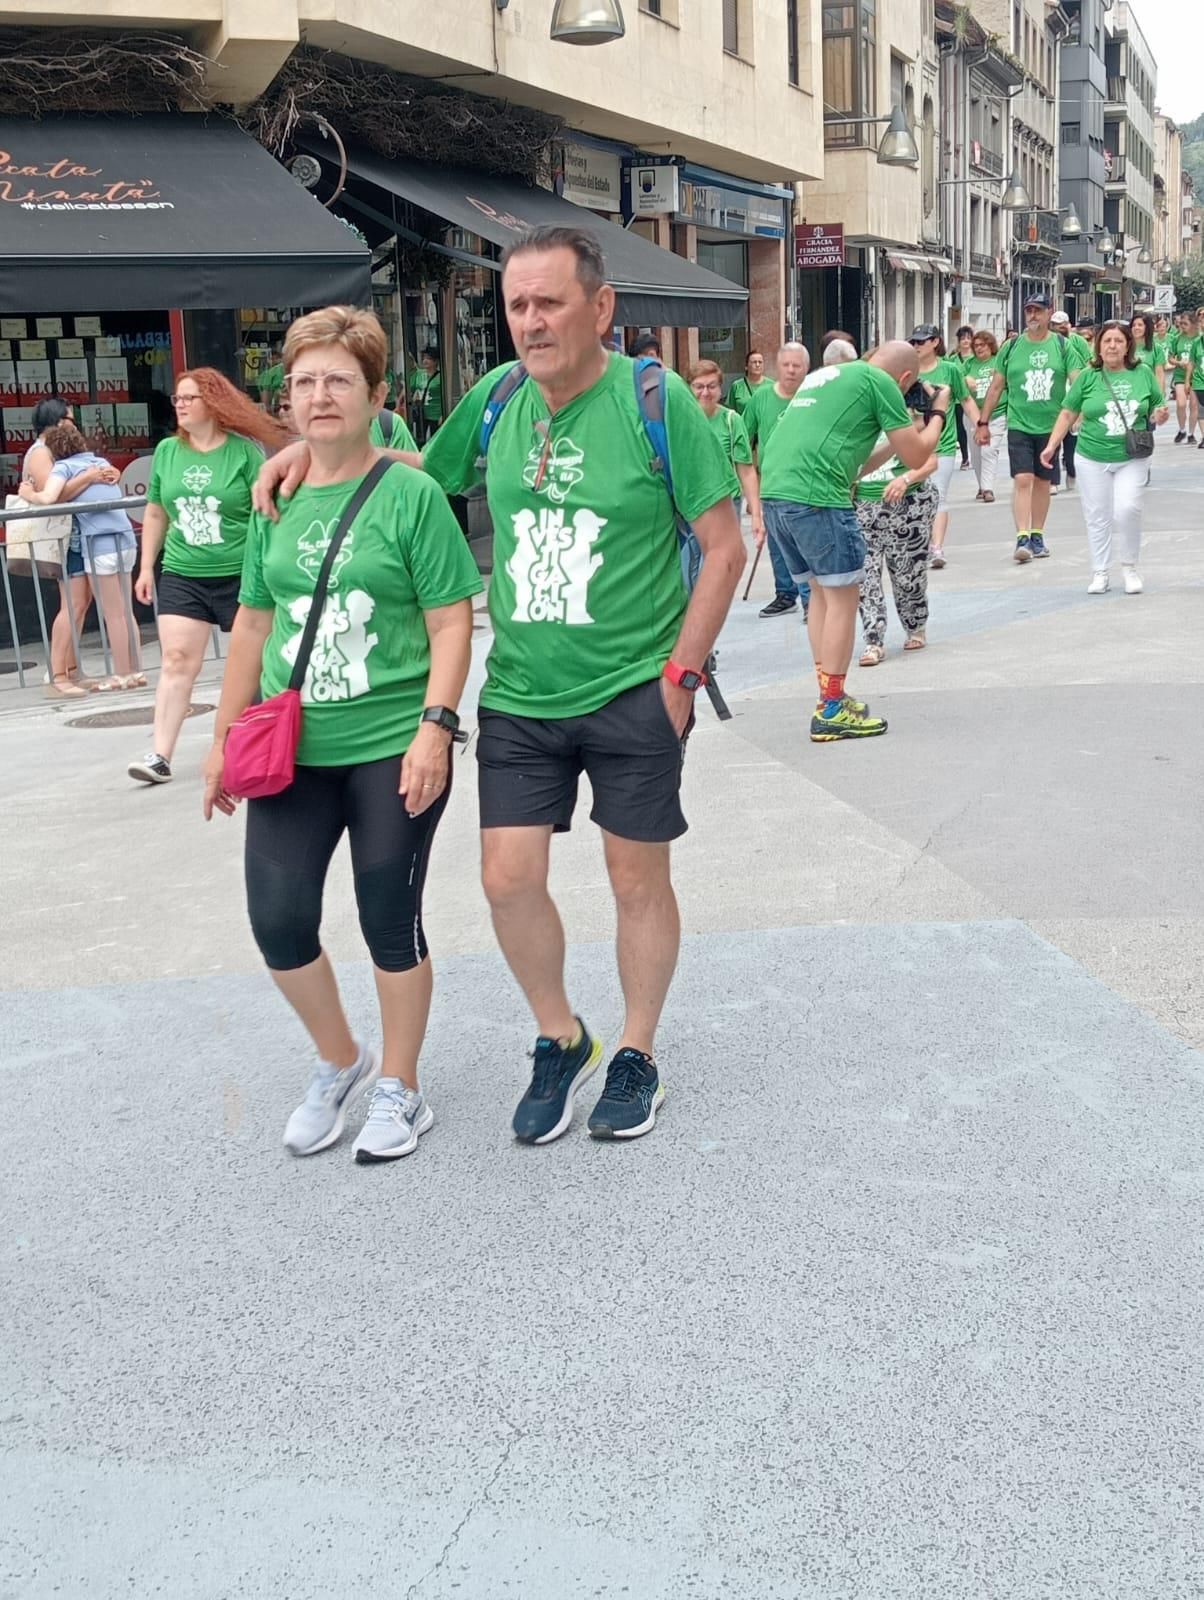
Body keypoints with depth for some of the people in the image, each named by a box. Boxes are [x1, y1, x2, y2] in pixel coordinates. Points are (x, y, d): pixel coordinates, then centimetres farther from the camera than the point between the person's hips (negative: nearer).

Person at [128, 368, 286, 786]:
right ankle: (160, 756, -8)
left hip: (240, 574, -3)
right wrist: (146, 567, 12)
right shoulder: (167, 450, 6)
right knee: (176, 659, -6)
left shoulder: (244, 451, -7)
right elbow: (155, 513, 14)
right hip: (182, 575, 3)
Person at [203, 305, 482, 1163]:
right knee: (278, 918, 1)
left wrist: (435, 726, -18)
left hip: (394, 749, -4)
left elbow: (452, 623, -8)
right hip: (291, 747, 4)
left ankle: (398, 1087, 25)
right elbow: (254, 624, 14)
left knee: (389, 921, 5)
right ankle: (340, 1061, 27)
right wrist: (225, 736, 14)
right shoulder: (275, 501, 8)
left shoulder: (412, 496, -7)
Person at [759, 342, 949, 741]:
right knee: (842, 597, 1)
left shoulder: (824, 376, 26)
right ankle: (831, 713, 2)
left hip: (775, 491, 9)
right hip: (815, 496, -9)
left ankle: (830, 697, 23)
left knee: (822, 592, 19)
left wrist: (895, 441, 32)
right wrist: (938, 414, 22)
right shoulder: (880, 382, 1)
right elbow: (916, 457, 6)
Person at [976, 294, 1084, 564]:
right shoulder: (1011, 347, 3)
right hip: (1019, 425, -1)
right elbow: (996, 387, 8)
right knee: (1022, 480, -13)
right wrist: (983, 423, 7)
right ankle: (1022, 538, -16)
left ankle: (1037, 536, 22)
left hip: (1051, 426, 1)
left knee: (1043, 482, 11)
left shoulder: (1062, 347, 2)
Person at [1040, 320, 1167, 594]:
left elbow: (1157, 408, 15)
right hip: (1093, 459, 1)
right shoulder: (1088, 377, 1)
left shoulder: (1143, 374, 4)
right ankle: (1100, 573, 18)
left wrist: (1159, 415, -7)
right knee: (1097, 517, 5)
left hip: (1131, 460, 0)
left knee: (1127, 509, -15)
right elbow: (1068, 414, 6)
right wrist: (1052, 445, -1)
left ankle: (1129, 567, 6)